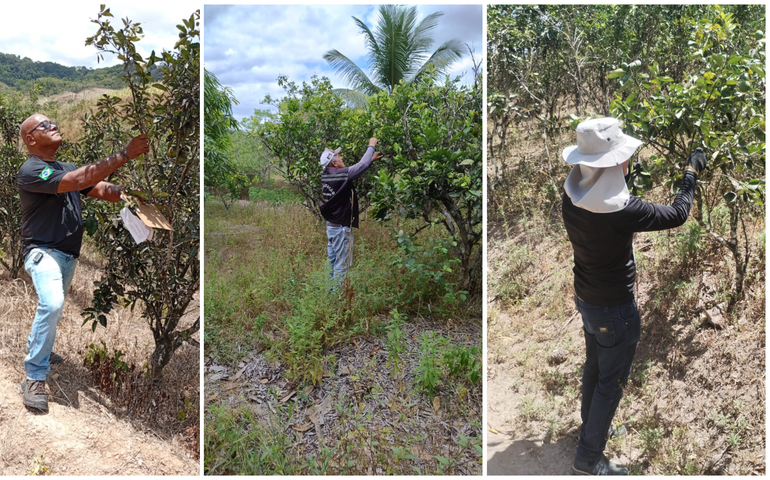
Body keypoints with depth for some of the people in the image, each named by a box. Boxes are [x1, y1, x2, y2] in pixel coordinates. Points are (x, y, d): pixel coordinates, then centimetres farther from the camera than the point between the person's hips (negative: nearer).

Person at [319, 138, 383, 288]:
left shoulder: (327, 175, 6)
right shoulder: (341, 174, -19)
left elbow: (356, 169, 17)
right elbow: (362, 166, -13)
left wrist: (371, 159, 19)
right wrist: (371, 146, 1)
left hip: (331, 225, 9)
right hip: (341, 228, -9)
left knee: (333, 262, 16)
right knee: (342, 264, -1)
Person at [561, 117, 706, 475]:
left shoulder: (571, 196, -12)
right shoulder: (621, 210, -32)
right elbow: (676, 215, -16)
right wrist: (692, 171, -1)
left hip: (585, 298, 7)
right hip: (615, 310, -7)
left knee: (594, 365, 27)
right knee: (611, 381, 10)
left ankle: (591, 424, 49)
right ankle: (588, 458, 23)